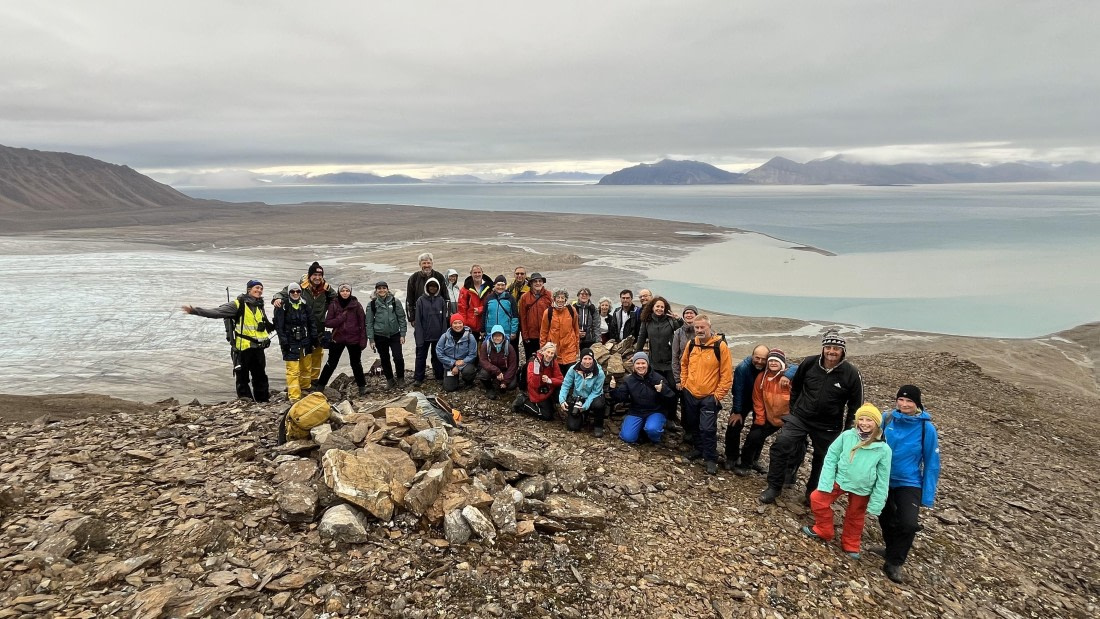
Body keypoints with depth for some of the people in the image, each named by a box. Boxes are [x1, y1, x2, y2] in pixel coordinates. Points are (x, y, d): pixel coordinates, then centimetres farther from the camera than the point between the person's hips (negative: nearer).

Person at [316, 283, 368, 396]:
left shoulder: (356, 305, -5)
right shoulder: (333, 305, -2)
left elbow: (362, 323, -4)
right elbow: (327, 323, -6)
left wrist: (363, 340, -8)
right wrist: (341, 318, -19)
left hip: (354, 340, -1)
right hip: (338, 339, 1)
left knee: (356, 363, 11)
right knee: (331, 363, 7)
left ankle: (362, 386, 23)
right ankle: (320, 386, 17)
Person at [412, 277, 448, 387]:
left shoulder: (441, 300, 3)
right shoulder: (421, 300, -2)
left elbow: (444, 319, 3)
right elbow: (418, 320, -4)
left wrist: (444, 334, -3)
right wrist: (419, 336, -10)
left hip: (438, 335, 1)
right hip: (424, 335, -1)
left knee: (437, 356, 11)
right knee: (421, 356, 3)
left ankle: (439, 376, 21)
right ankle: (418, 379, 9)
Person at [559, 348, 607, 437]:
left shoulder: (599, 373, -21)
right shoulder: (573, 369, -16)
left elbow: (596, 392, -18)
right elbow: (565, 385, -12)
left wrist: (585, 406, -27)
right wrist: (562, 400, -28)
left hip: (592, 398, -2)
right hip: (576, 399, 2)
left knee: (599, 404, -38)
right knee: (572, 426, -10)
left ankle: (598, 425, -6)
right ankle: (583, 416, 28)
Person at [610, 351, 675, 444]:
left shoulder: (657, 378, -8)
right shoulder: (628, 380, -1)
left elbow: (670, 397, -11)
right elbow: (620, 397, -5)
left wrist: (663, 390, -32)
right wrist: (613, 389, -24)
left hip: (655, 412, -2)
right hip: (635, 412, 2)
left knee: (652, 429, -33)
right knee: (628, 437, -14)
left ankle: (656, 438, 5)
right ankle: (641, 427, 18)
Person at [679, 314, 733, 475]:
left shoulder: (720, 346, -15)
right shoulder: (691, 344, 1)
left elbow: (727, 374, -12)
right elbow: (684, 364, 19)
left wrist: (718, 394, -12)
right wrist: (684, 382, 11)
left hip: (709, 397, -5)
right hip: (690, 394, 5)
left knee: (708, 429, -6)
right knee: (694, 424, 18)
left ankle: (711, 458, 8)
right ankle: (699, 448, 37)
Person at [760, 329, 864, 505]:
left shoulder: (852, 374, -12)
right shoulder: (808, 363, -9)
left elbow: (856, 405, -2)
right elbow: (795, 387, 10)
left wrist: (847, 432, -1)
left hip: (828, 427, 0)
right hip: (799, 417, 0)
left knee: (822, 460, 13)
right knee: (781, 445, -17)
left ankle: (813, 493, 37)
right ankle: (773, 487, -4)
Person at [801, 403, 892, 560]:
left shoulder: (883, 449, -20)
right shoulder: (846, 436, -18)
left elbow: (882, 480, -10)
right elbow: (831, 458, -10)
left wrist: (875, 505, -8)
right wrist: (826, 483, -15)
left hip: (862, 489, -1)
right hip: (840, 480, 1)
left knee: (855, 517, 17)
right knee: (817, 499, -5)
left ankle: (850, 545, 43)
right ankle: (823, 531, 20)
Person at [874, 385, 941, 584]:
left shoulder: (927, 428, -14)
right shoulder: (886, 419, -10)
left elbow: (932, 463, -9)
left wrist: (928, 496, -9)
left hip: (909, 483, -2)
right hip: (883, 479, 3)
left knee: (908, 523, -18)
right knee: (886, 519, 16)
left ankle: (894, 563, 3)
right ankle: (892, 549, 45)